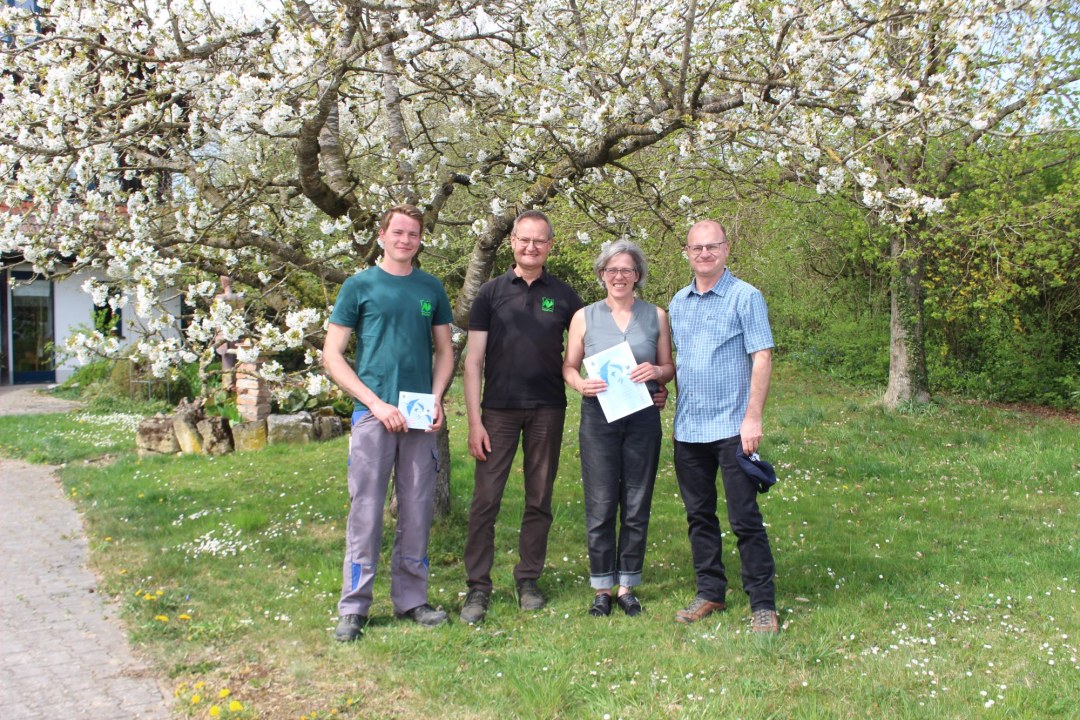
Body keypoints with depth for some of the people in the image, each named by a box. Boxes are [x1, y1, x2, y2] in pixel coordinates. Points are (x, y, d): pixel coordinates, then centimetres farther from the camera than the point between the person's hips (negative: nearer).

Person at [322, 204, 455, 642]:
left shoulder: (432, 289, 12)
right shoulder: (359, 286, 3)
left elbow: (445, 352, 16)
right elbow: (332, 355, 0)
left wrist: (436, 400, -2)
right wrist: (375, 403, -10)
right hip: (373, 413, -3)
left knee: (417, 512, 7)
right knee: (365, 511, -2)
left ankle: (411, 599, 19)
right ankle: (354, 607, 6)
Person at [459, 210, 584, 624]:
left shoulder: (563, 296, 6)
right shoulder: (491, 293, 2)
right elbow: (474, 360, 0)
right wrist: (474, 421, -6)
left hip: (547, 410, 2)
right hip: (499, 410, -1)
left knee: (539, 500, 8)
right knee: (485, 500, -4)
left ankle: (528, 580, 21)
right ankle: (478, 587, 5)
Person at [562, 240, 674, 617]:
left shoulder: (656, 316, 9)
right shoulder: (584, 317, 6)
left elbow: (669, 367, 11)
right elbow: (569, 367, 6)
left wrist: (655, 371, -11)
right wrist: (581, 384, -14)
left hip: (643, 418, 1)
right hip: (598, 417, -1)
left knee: (637, 506, 5)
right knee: (600, 506, 0)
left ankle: (627, 586, 17)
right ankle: (602, 588, 12)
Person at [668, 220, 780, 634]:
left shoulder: (746, 297, -5)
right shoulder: (678, 303, 12)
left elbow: (762, 358, -10)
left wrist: (753, 417, -16)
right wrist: (672, 402, 8)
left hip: (732, 427, -5)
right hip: (687, 428, 6)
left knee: (745, 519, -3)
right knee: (699, 517, 12)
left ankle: (763, 604, 5)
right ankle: (710, 593, 24)